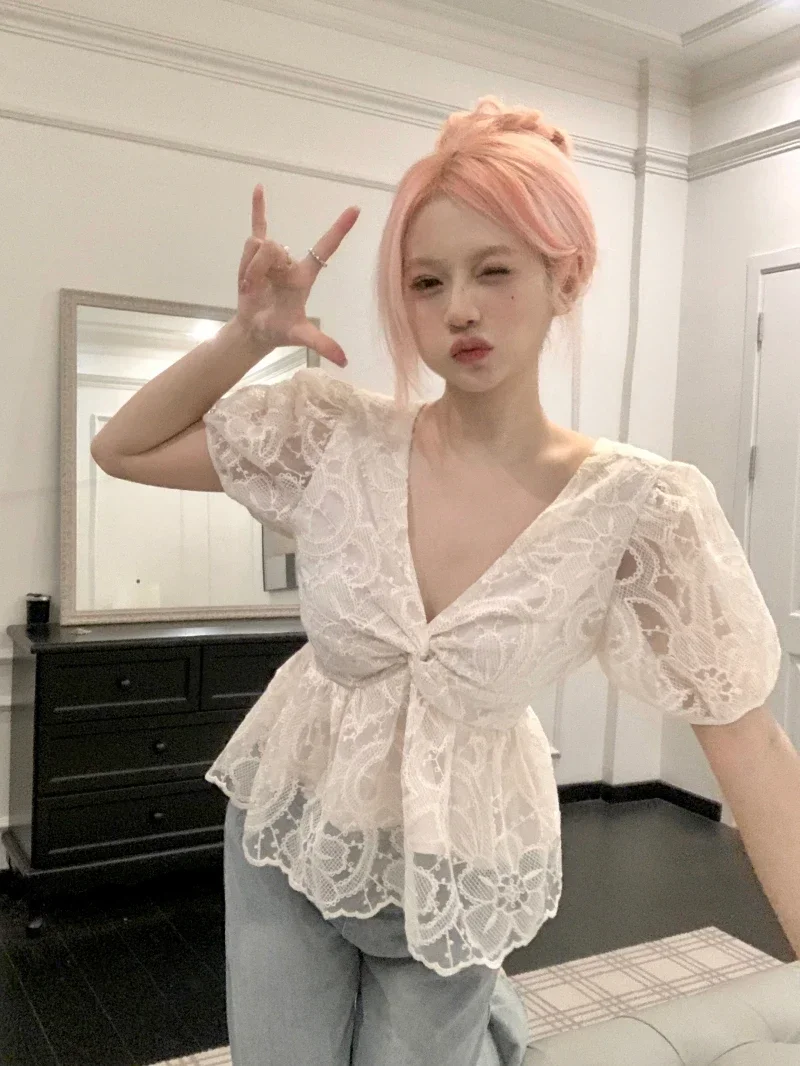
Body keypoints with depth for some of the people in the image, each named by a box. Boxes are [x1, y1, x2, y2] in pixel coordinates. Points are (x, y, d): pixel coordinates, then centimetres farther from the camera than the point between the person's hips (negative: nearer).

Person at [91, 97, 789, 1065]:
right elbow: (121, 449, -6)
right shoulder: (339, 433, -15)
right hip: (290, 827, 2)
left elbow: (742, 724, -13)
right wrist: (248, 336, -19)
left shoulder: (637, 507, -20)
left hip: (462, 867, -1)